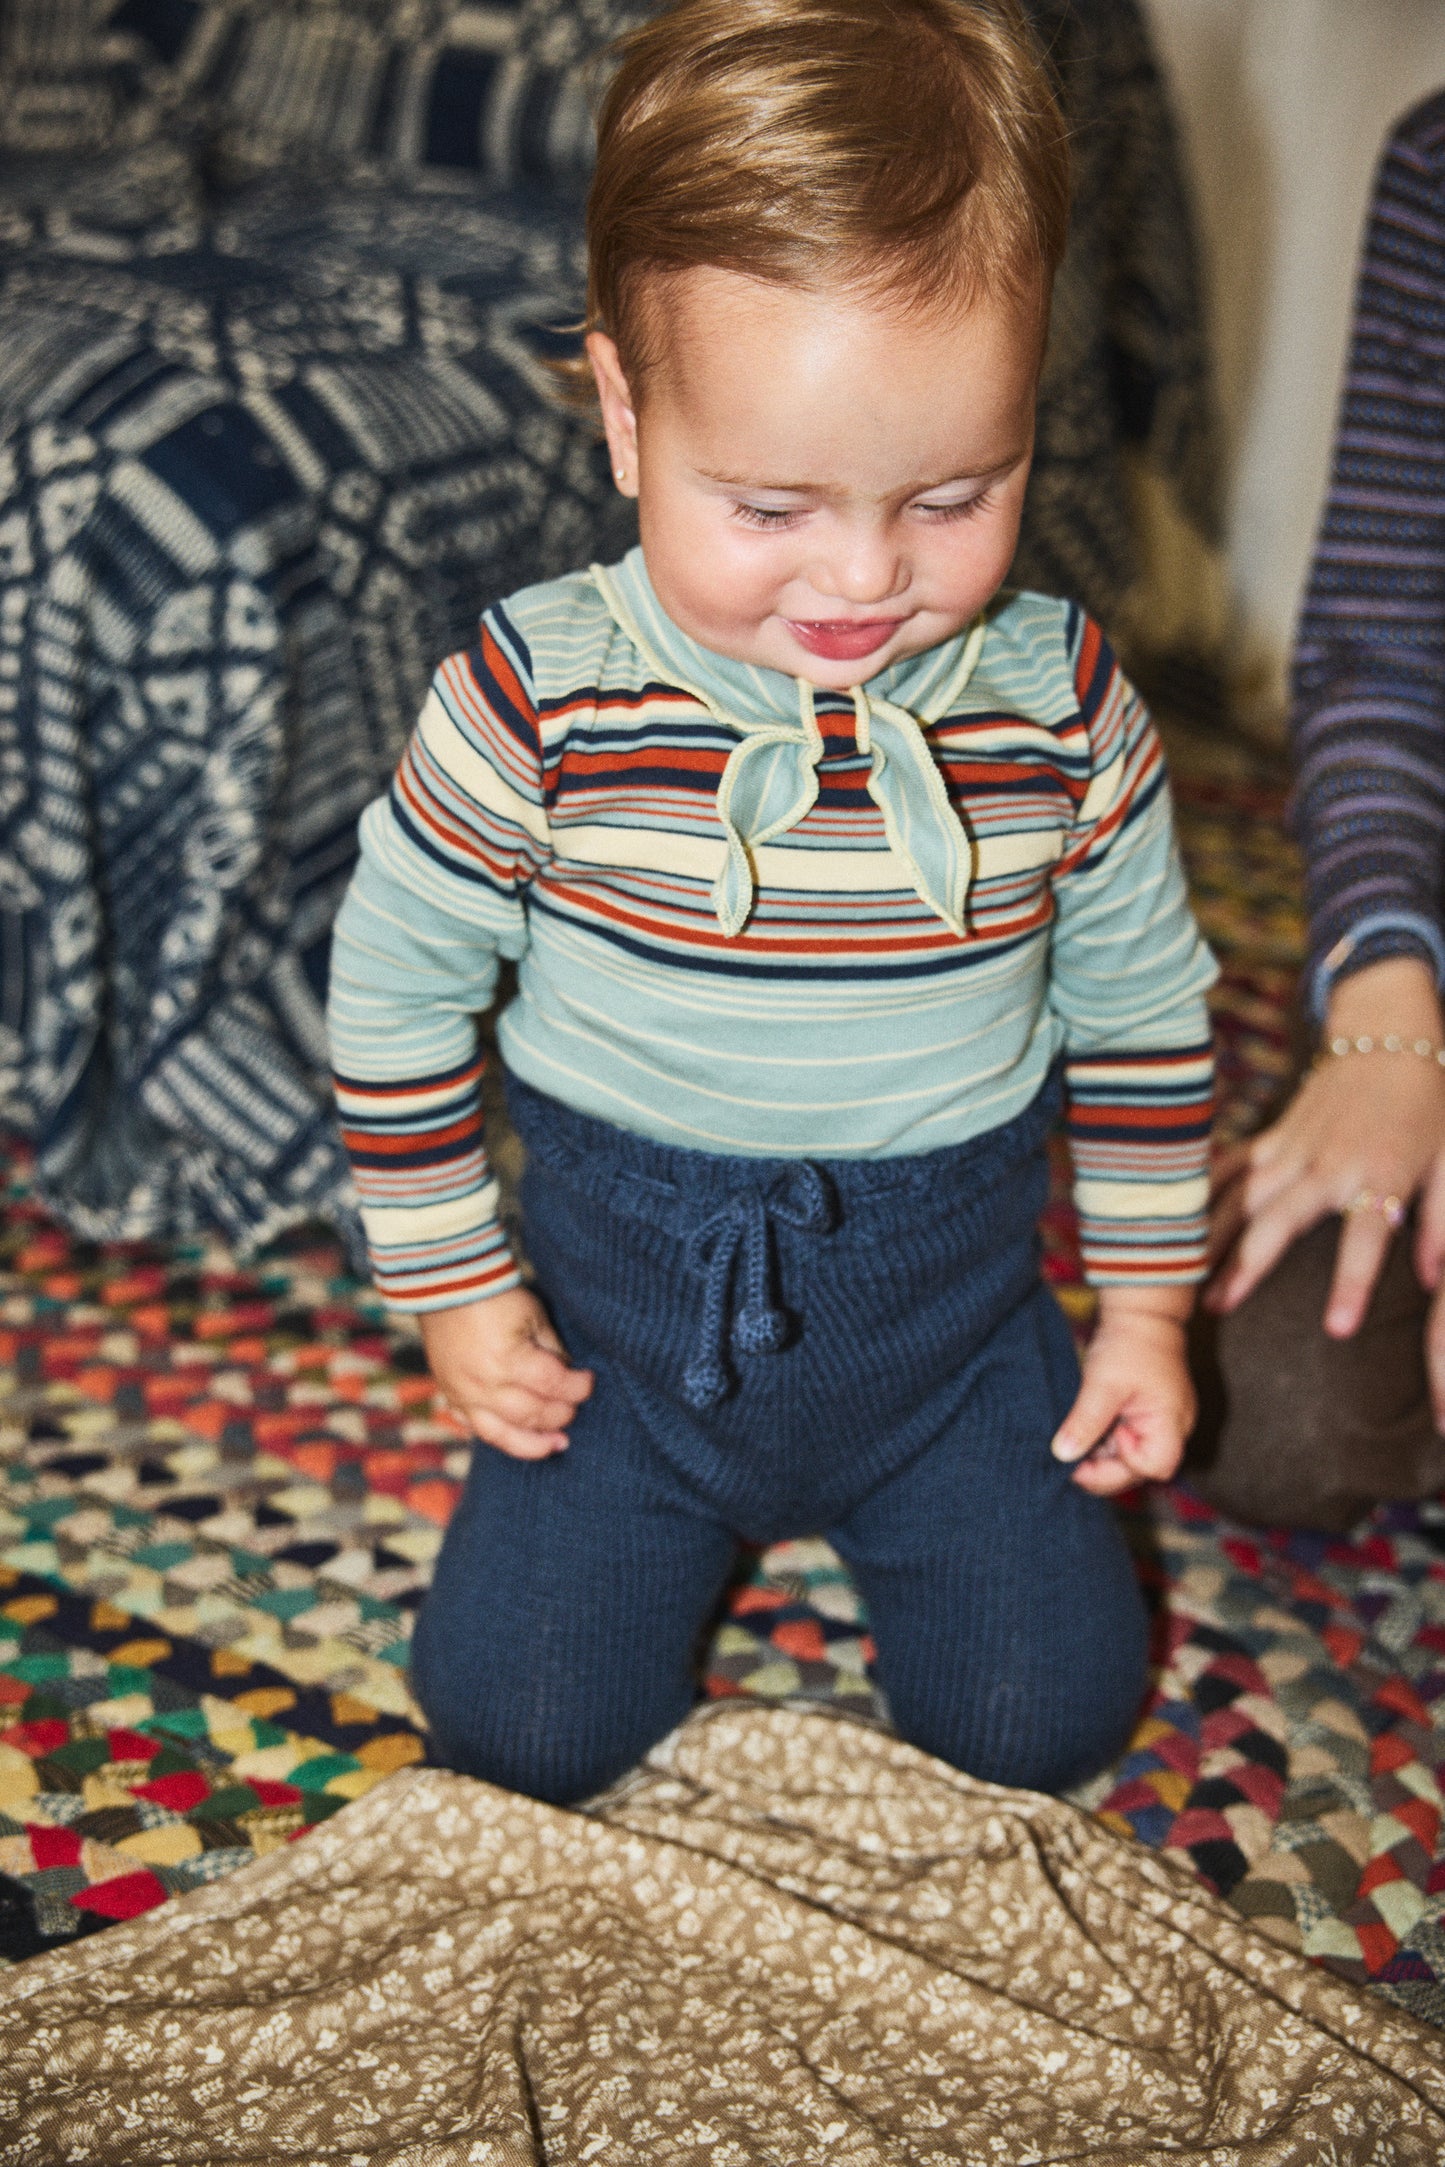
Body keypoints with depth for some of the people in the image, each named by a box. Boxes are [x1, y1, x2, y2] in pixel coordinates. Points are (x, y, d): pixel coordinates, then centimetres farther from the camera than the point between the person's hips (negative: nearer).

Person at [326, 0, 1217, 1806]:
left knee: (1040, 1721, -1)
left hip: (952, 1314, 1)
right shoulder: (537, 702, -20)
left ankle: (888, 1508, 30)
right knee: (520, 1726, -3)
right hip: (638, 1305, 0)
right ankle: (683, 1510, 28)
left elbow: (1142, 1005, 1)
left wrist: (1146, 1308, 5)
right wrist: (452, 1287, -1)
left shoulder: (1062, 703, -14)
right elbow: (396, 980, -5)